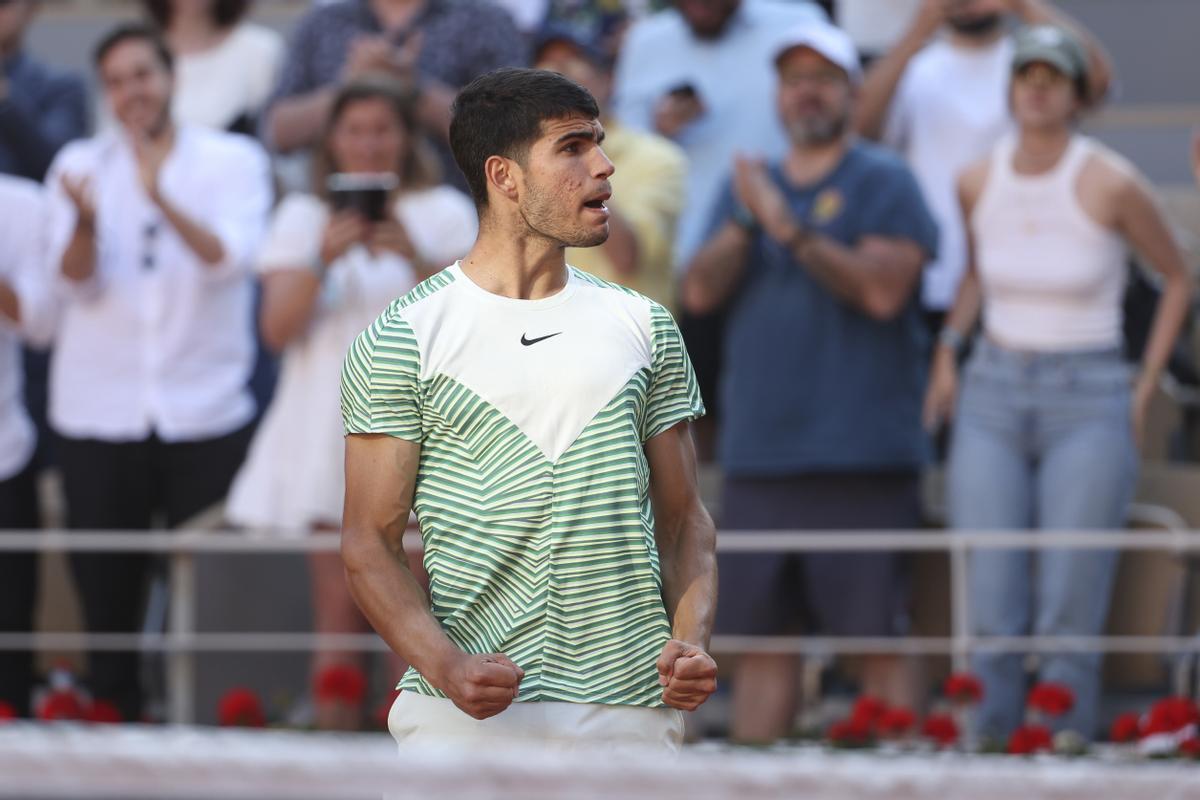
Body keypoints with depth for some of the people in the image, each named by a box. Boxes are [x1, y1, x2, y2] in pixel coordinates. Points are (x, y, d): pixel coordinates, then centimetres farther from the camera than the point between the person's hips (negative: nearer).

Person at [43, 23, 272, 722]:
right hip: (100, 417, 2)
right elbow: (75, 279, -5)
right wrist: (85, 221, -27)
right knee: (107, 587, 3)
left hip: (205, 416, -2)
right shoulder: (80, 165, 7)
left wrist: (163, 200, -30)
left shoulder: (233, 161, 2)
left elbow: (232, 258, -15)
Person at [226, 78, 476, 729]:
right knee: (338, 612, -4)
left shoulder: (444, 213, 8)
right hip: (329, 425, 1)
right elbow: (277, 328, 1)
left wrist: (415, 258, -17)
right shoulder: (302, 217, 12)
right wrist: (323, 260, -14)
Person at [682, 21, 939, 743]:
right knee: (759, 633, 7)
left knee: (878, 636, -6)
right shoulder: (750, 185, 18)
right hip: (759, 453, 6)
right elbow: (701, 292, 8)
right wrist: (744, 222, -7)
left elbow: (884, 289, -14)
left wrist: (790, 228, -16)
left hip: (861, 458, -6)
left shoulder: (883, 182, 1)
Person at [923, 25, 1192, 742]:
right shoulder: (978, 183, 3)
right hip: (993, 397, 4)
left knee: (1069, 620, -7)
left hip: (1088, 406, -4)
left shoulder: (1109, 184, -10)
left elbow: (1179, 279, 4)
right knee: (989, 614, -3)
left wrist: (1144, 392, 0)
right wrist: (948, 350, 11)